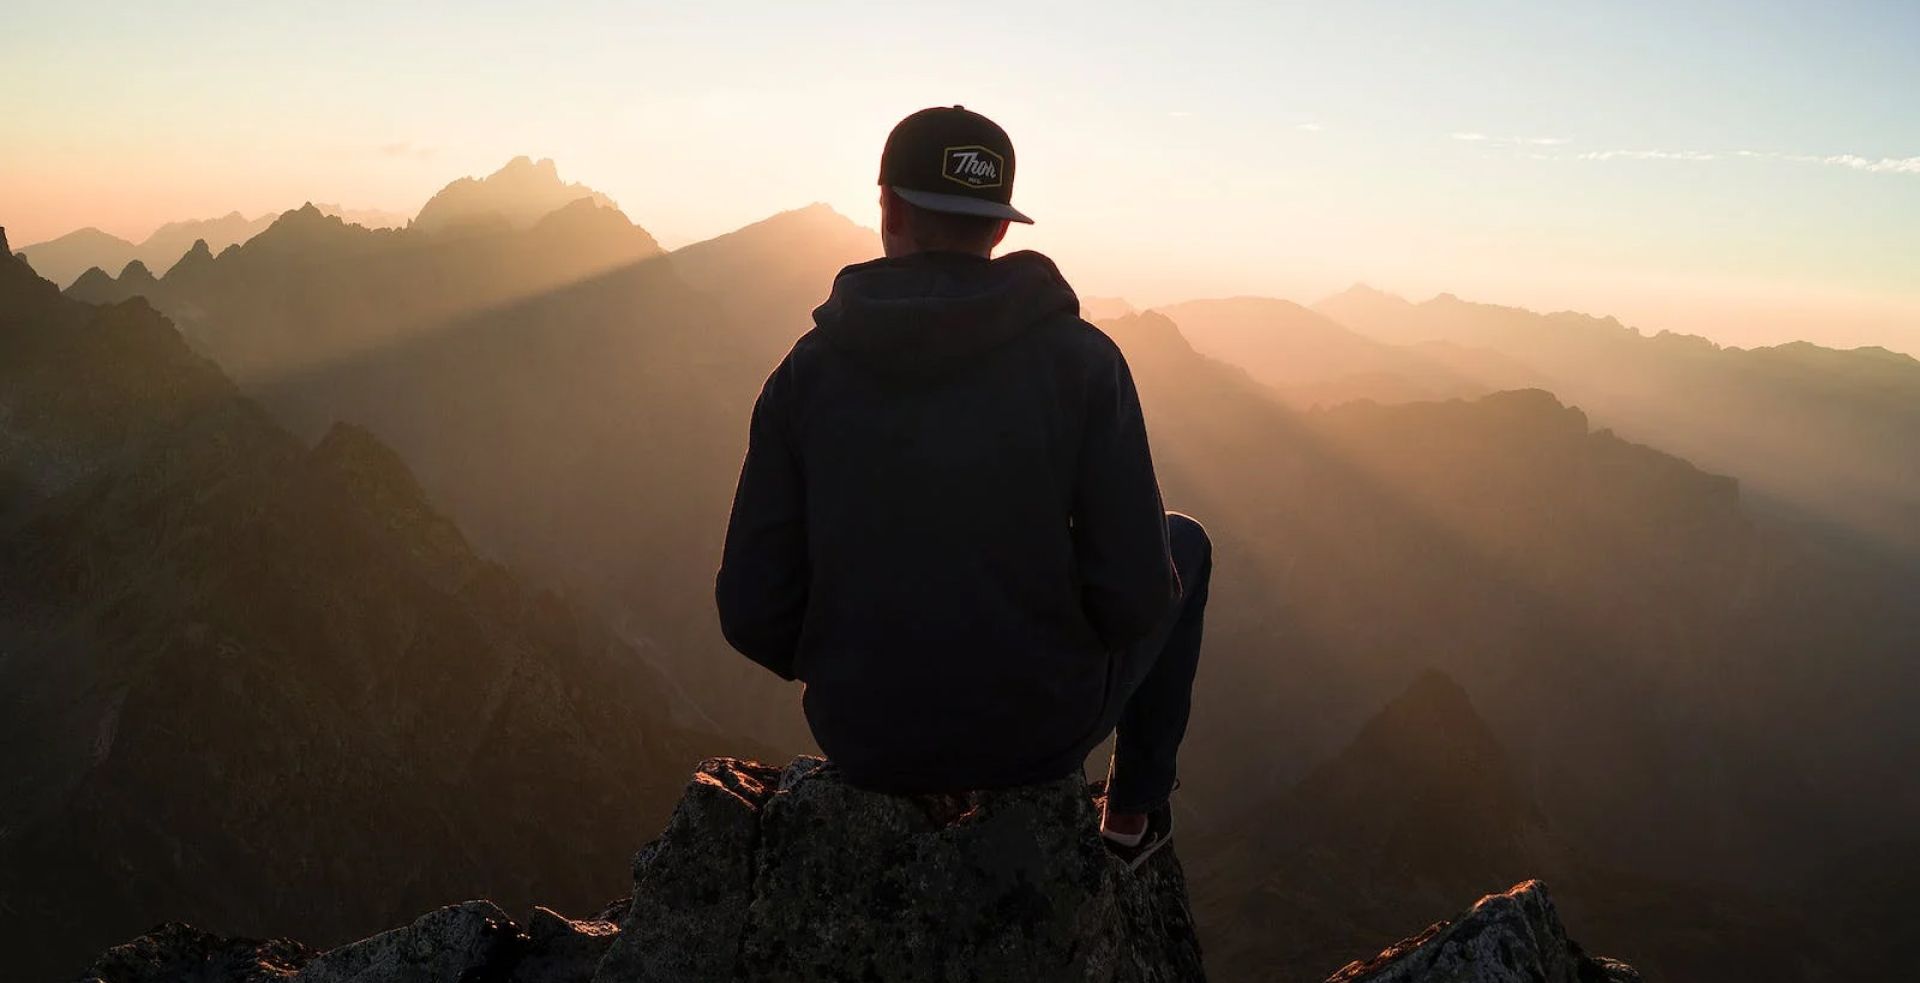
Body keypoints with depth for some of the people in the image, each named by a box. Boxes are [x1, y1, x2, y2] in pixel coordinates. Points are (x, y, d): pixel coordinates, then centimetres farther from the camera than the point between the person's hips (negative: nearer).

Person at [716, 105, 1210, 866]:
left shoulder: (808, 370, -9)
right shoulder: (1081, 359, -15)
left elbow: (755, 612, -9)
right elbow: (1134, 596, -17)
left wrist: (850, 668, 13)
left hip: (866, 738, 3)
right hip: (1041, 726, -2)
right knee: (1183, 545, 26)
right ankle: (1133, 811, 36)